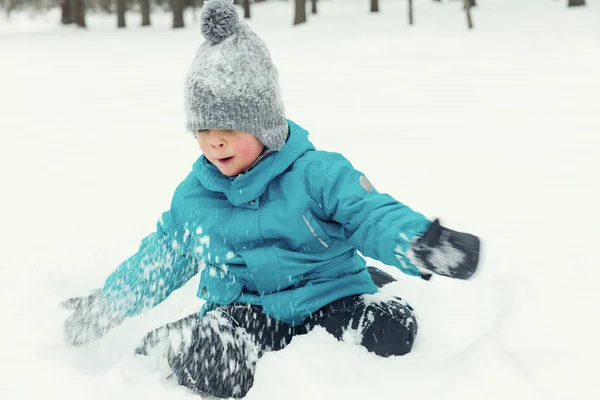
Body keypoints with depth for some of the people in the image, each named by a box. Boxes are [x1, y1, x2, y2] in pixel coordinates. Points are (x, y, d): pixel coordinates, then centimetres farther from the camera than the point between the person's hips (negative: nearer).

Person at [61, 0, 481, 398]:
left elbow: (373, 215, -15)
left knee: (391, 331, -28)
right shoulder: (192, 196, 6)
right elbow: (161, 259, 20)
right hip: (243, 310, 1)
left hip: (328, 299, -1)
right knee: (207, 363, -31)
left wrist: (422, 242, -37)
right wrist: (107, 304, 22)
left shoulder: (318, 172, -8)